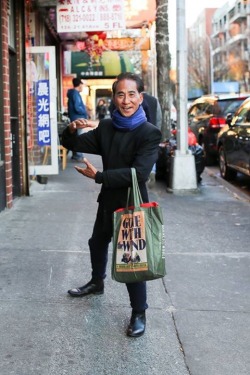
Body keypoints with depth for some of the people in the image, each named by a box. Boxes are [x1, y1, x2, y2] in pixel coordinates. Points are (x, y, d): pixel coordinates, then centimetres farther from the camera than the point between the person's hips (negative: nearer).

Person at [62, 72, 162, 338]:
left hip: (133, 203, -7)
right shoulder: (106, 127, 1)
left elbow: (139, 173, -28)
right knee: (97, 243, 26)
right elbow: (73, 145, 6)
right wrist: (72, 130, -18)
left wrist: (98, 176, -27)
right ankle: (97, 283, 52)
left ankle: (139, 313, 12)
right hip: (108, 200, 7)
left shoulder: (149, 133, -18)